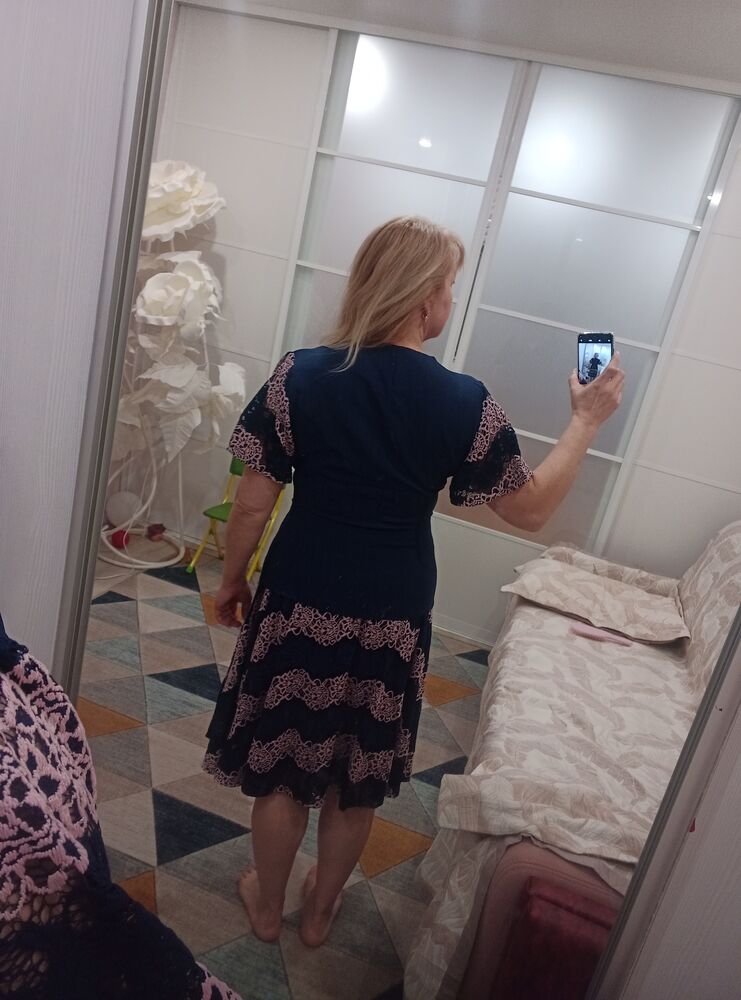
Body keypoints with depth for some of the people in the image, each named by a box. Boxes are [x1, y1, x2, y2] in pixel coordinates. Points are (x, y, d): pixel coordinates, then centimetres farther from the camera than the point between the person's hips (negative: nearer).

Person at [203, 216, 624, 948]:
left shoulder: (301, 375, -12)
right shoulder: (465, 403, -13)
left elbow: (252, 504, -8)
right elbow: (531, 509, -3)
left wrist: (231, 581, 9)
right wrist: (585, 422, 7)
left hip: (300, 603, 1)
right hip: (391, 620, 0)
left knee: (282, 763, 21)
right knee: (357, 779, 22)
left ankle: (266, 904, 43)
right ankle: (320, 909, 44)